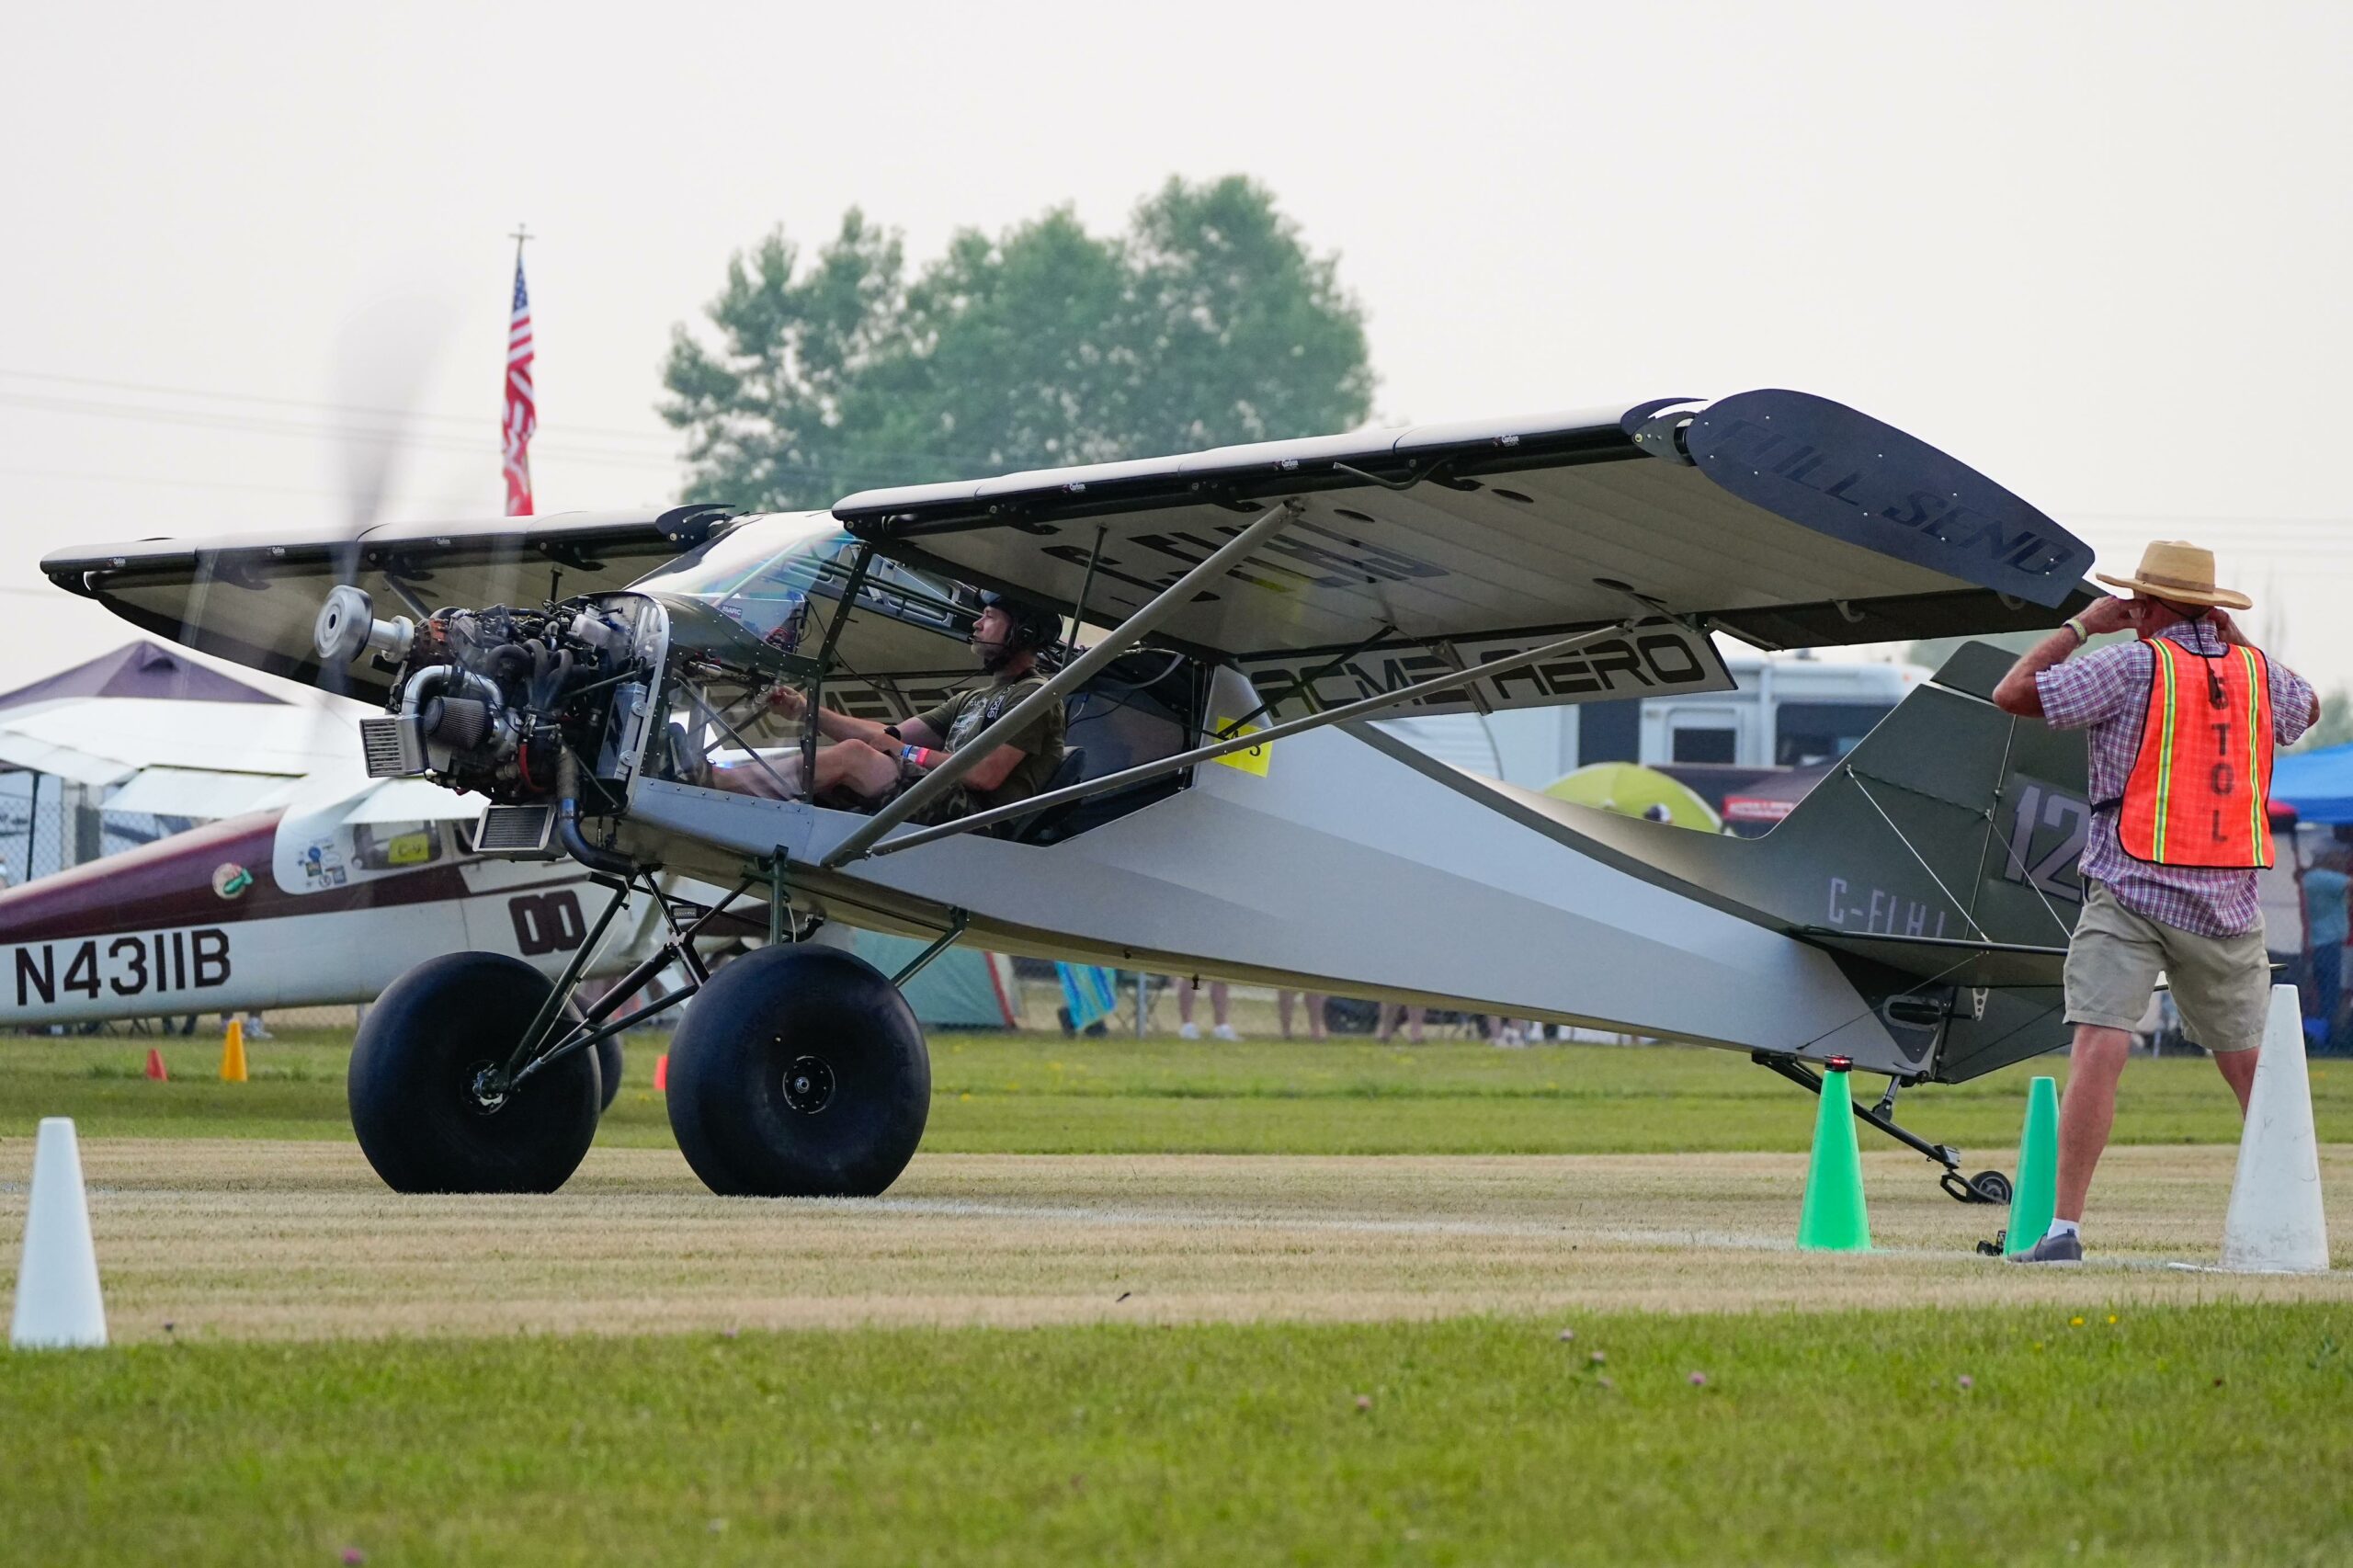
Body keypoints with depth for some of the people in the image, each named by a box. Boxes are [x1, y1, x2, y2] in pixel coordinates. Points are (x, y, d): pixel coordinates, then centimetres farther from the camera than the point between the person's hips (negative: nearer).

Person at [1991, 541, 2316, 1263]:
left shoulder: (2135, 667, -7)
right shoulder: (2258, 671, 8)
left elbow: (2013, 695, -4)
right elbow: (2306, 709, 32)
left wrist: (2083, 626, 6)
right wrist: (2236, 644, 29)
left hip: (2131, 894, -5)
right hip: (2227, 903, 5)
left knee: (2098, 1052, -13)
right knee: (2252, 1064, 15)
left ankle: (2065, 1226, -22)